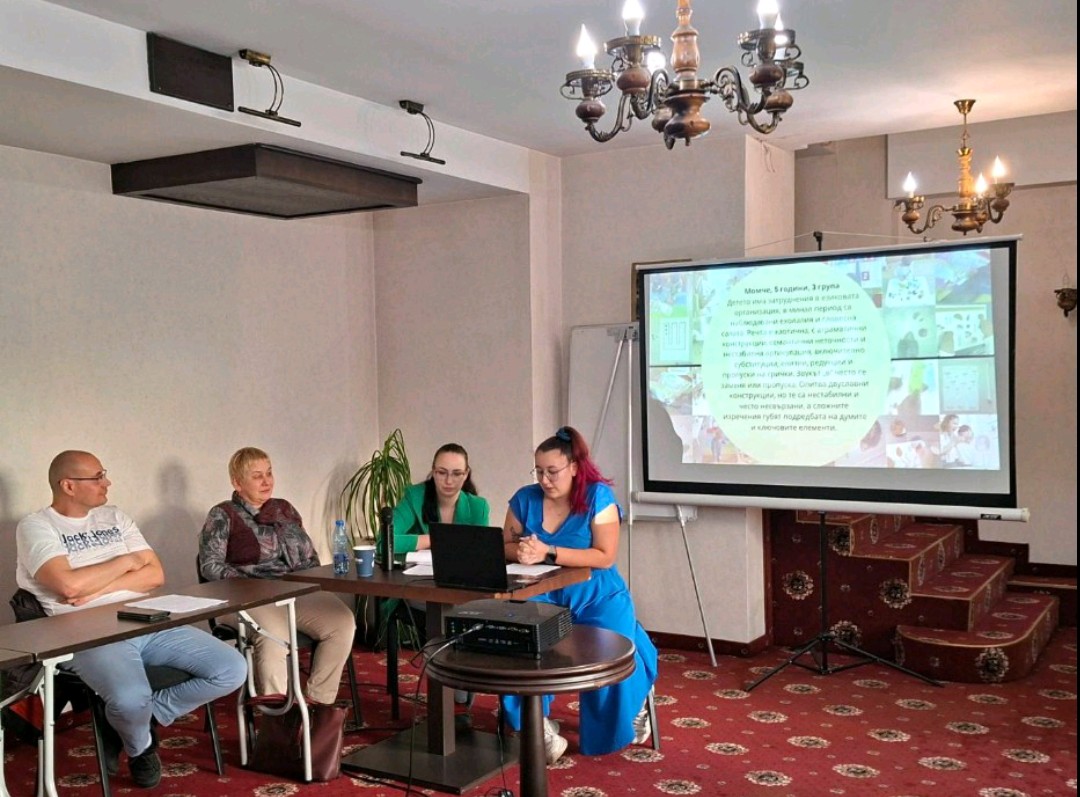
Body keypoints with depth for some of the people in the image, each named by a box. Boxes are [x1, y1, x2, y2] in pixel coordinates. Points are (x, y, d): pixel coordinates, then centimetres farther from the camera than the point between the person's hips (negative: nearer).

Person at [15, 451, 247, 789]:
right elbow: (69, 585, -16)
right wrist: (126, 561, -2)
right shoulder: (36, 526, 1)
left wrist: (100, 588, -7)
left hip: (147, 623, 6)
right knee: (131, 699, -37)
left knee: (233, 669, -11)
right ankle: (140, 747, 3)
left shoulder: (114, 517, 18)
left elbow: (155, 575, 9)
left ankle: (132, 721, 5)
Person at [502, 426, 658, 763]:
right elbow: (505, 546, 7)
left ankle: (631, 708, 12)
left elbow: (605, 557, -16)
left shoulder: (599, 496, -9)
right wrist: (520, 550, -19)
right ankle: (537, 724, -9)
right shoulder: (525, 498, 3)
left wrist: (548, 553, -24)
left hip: (596, 595, -2)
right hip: (542, 595, 3)